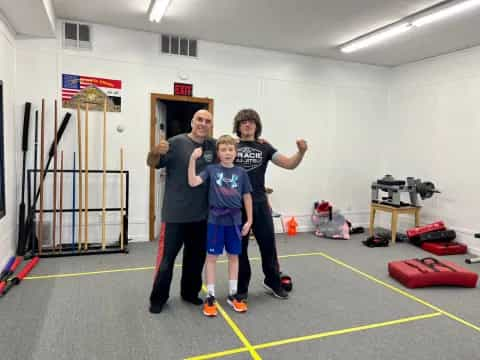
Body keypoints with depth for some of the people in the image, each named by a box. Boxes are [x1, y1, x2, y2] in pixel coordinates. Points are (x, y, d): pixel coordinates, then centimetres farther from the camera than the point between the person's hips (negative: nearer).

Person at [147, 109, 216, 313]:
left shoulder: (213, 146, 4)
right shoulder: (176, 143, -9)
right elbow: (152, 164, -9)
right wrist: (156, 152, -32)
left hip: (201, 214, 5)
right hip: (175, 214, -5)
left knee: (196, 257, 16)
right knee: (166, 257, 2)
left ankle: (190, 292, 34)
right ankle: (158, 298, 20)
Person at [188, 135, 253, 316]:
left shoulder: (241, 173, 2)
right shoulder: (211, 169, -3)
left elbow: (247, 197, 6)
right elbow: (193, 182, -16)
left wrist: (249, 220, 5)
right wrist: (193, 159, -23)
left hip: (235, 220, 2)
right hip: (215, 220, -2)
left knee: (234, 256, 12)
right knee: (212, 257, 5)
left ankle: (232, 295, 27)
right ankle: (210, 297, 18)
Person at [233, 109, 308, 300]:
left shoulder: (264, 147, 6)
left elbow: (289, 164, -2)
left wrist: (301, 151, -18)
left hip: (260, 203, 2)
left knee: (268, 243, 10)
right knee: (239, 246, 9)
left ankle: (273, 281, 32)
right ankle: (241, 287, 26)